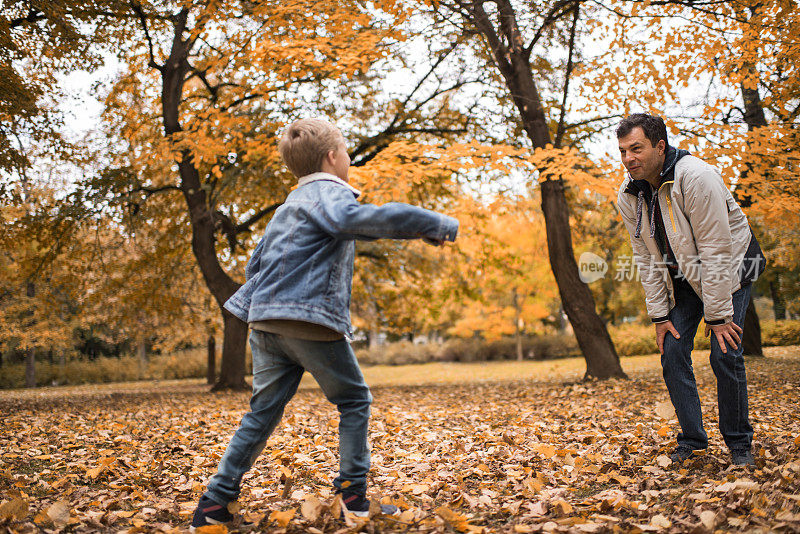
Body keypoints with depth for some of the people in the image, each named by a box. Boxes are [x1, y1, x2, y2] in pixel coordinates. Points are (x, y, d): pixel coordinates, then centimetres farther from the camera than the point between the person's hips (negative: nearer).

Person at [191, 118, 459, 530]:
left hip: (266, 321, 8)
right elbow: (368, 219, -25)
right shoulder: (330, 194, -5)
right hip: (310, 319, -8)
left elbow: (254, 265, 27)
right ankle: (353, 494, 8)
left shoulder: (288, 207, 24)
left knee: (263, 412, 11)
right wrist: (440, 225, -19)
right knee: (354, 402, 9)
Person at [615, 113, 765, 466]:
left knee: (725, 355, -12)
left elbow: (716, 251, -28)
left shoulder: (695, 177, -29)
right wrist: (659, 314, -4)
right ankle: (692, 438, 10)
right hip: (681, 277, 5)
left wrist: (718, 314, -26)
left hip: (728, 269, -5)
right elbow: (647, 258, -2)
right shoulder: (629, 196, -9)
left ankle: (738, 442, 7)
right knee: (672, 351, -4)